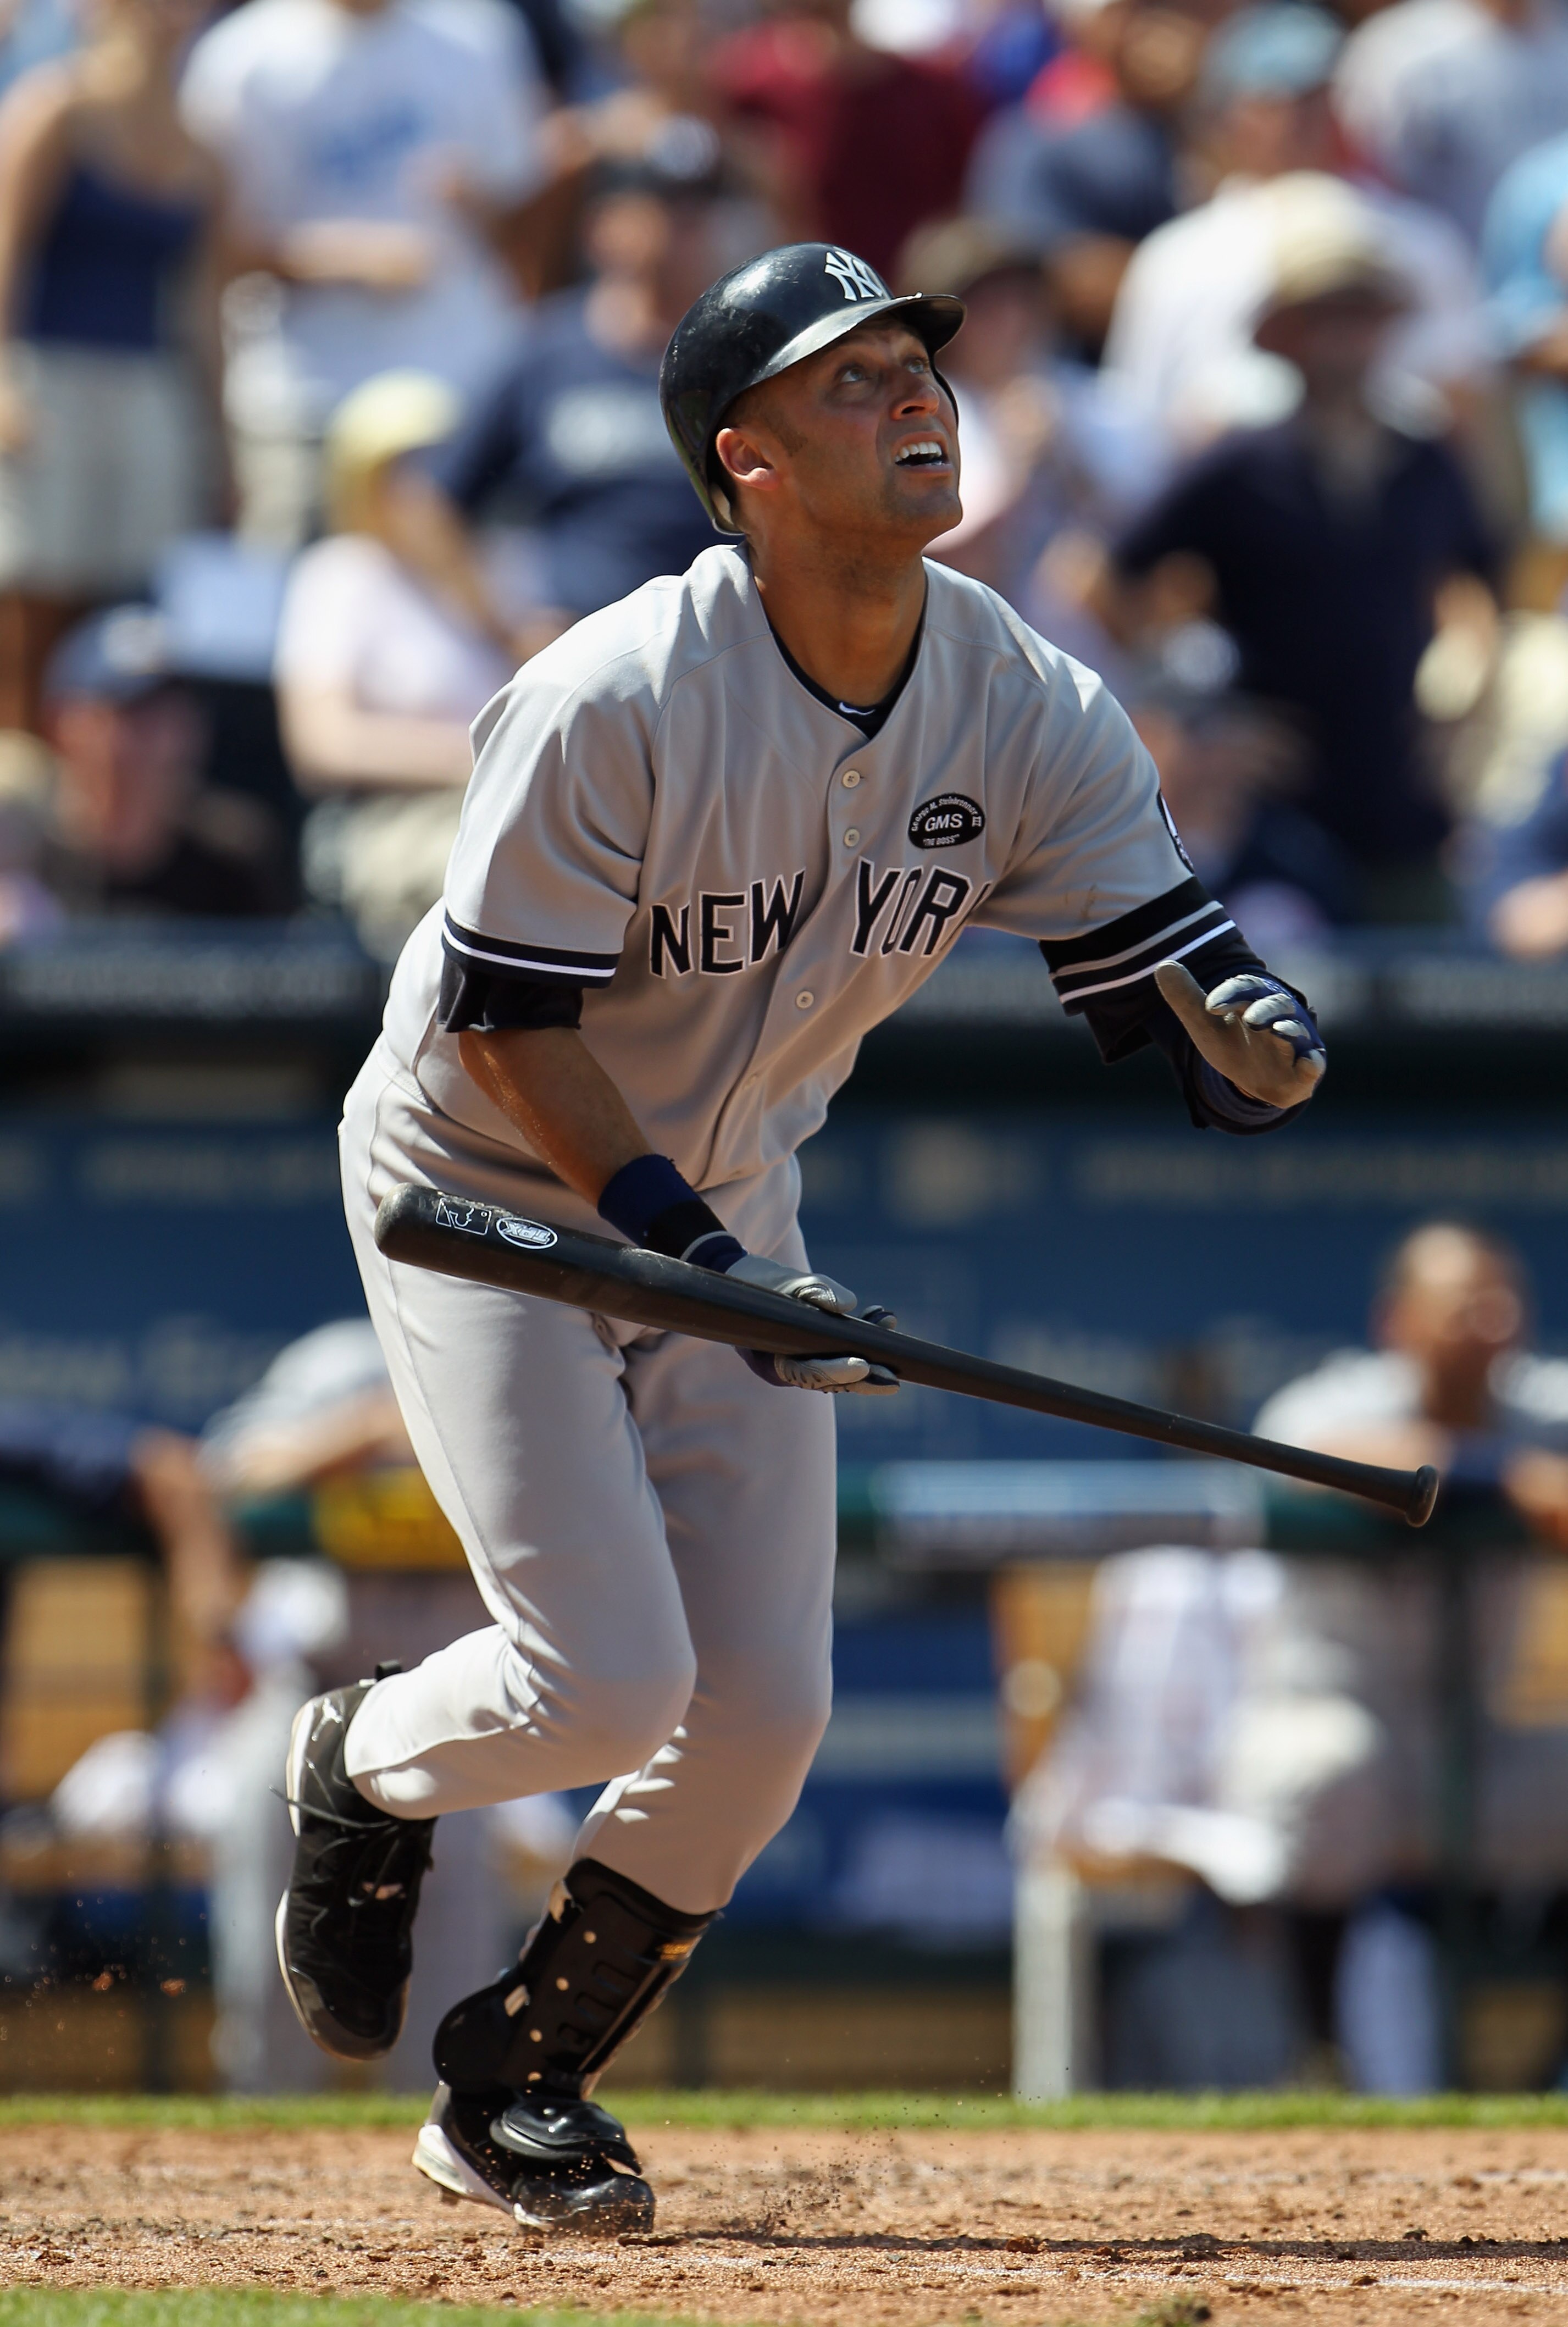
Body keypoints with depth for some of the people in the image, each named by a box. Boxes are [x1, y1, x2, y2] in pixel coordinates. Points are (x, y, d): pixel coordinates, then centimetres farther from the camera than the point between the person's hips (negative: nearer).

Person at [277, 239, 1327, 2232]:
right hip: (493, 1193, -5)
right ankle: (364, 1771, 19)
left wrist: (1247, 1037, -36)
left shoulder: (1030, 709, -13)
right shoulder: (611, 703, -27)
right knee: (606, 1679, -16)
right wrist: (703, 1261, -27)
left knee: (762, 1709, -2)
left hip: (725, 1199, 5)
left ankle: (513, 2088, 18)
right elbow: (505, 1023, -21)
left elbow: (1186, 1020, -12)